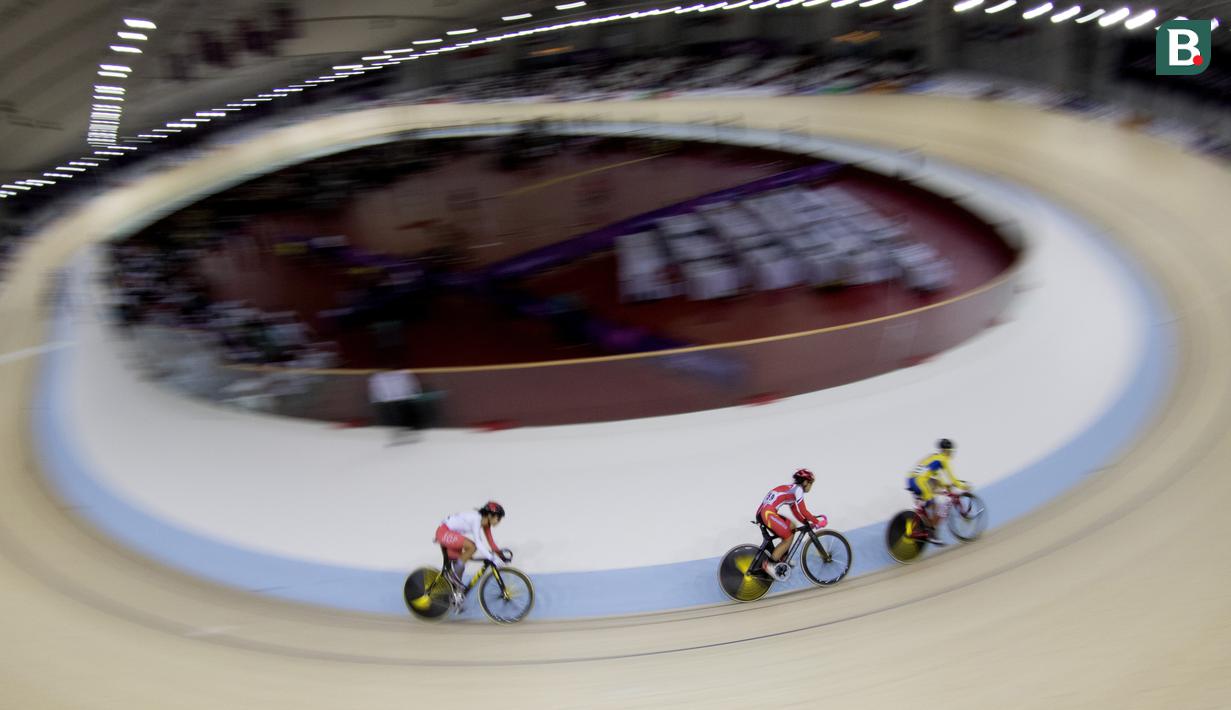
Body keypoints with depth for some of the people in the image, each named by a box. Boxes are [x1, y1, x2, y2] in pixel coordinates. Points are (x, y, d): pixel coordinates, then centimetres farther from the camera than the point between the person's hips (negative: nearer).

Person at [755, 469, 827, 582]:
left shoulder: (791, 488, 25)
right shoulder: (798, 489, -3)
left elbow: (795, 511, 27)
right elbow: (803, 511, -6)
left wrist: (807, 523, 20)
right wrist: (816, 521, 4)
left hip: (762, 512, 9)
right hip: (768, 513, -9)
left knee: (792, 528, 19)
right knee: (788, 538, -1)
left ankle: (782, 559, 21)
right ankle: (769, 564, -2)